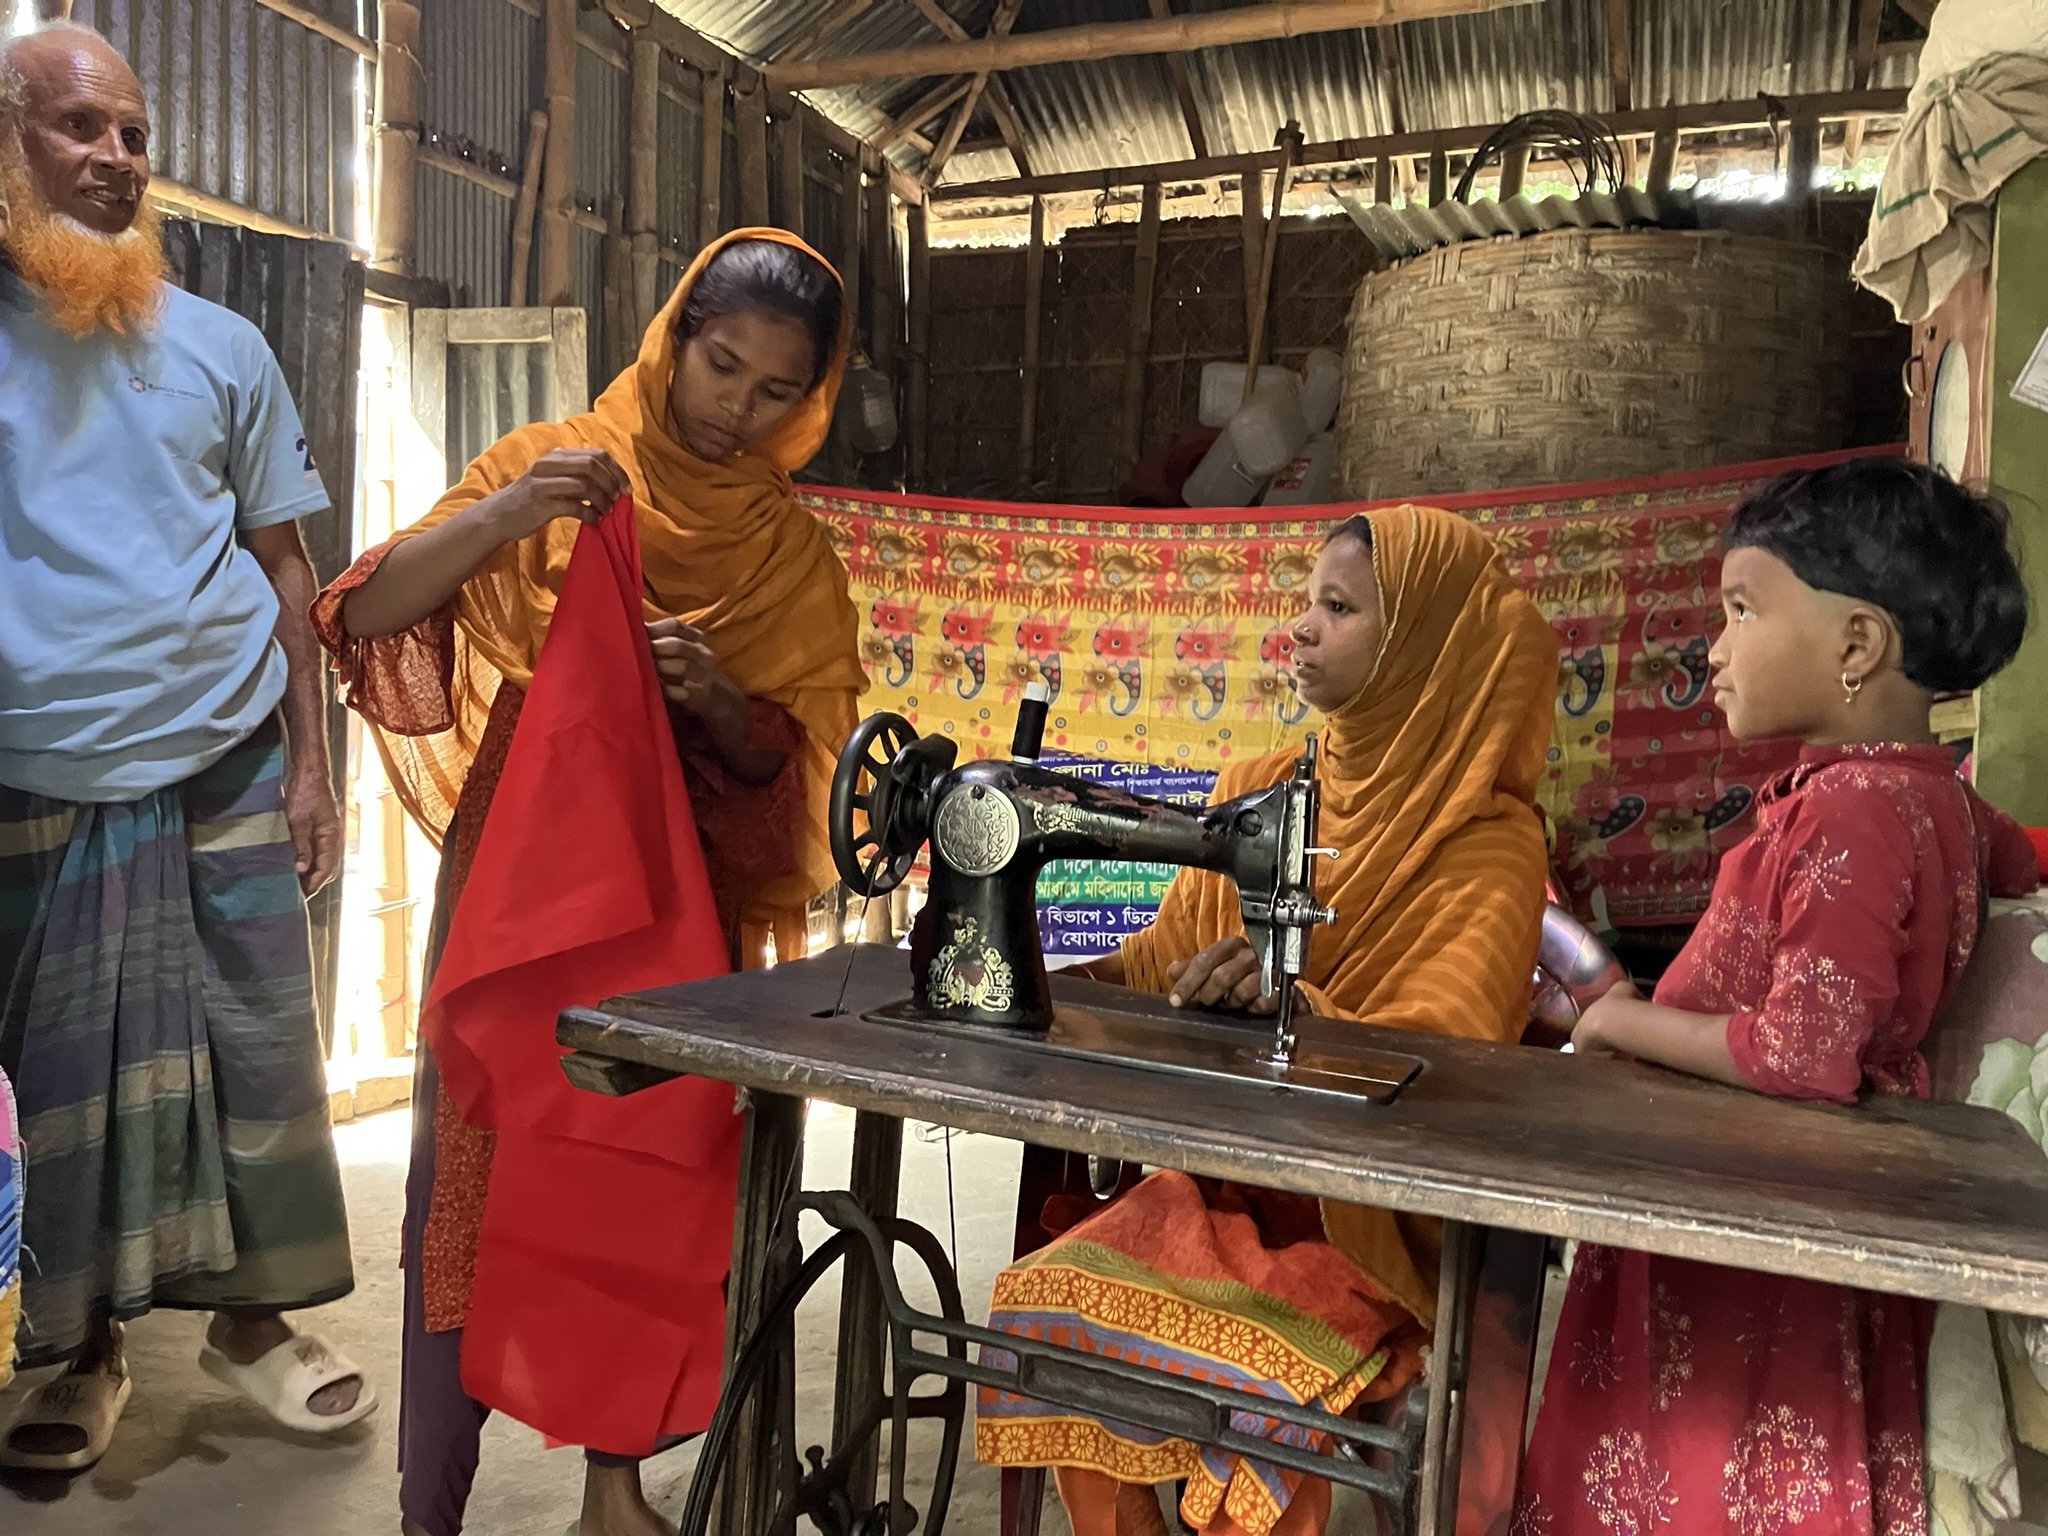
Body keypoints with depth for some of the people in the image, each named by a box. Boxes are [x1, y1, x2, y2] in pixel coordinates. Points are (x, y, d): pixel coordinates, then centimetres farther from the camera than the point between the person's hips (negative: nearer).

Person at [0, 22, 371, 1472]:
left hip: (227, 781, 1)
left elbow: (284, 565, 8)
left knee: (259, 1063, 6)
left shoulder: (220, 346, 7)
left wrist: (310, 765, 3)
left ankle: (253, 1315, 23)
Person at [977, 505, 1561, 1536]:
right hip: (1225, 1174, 5)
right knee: (1046, 1301, -16)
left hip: (1373, 1214, -4)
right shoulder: (1259, 793, 7)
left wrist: (1292, 1006, -37)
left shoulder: (1487, 850, -9)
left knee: (1256, 1378, -27)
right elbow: (1157, 966, 11)